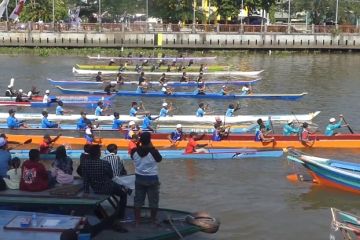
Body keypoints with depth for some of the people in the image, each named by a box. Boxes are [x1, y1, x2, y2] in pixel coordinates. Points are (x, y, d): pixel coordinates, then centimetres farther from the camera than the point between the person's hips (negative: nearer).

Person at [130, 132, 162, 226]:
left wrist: (138, 146, 6)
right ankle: (153, 220, 20)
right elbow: (159, 159, 0)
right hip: (152, 178, -3)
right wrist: (152, 147, 0)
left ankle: (137, 221, 17)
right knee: (153, 201, 11)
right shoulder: (153, 151, -19)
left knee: (138, 200, 12)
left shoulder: (134, 151, -10)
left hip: (139, 178, 3)